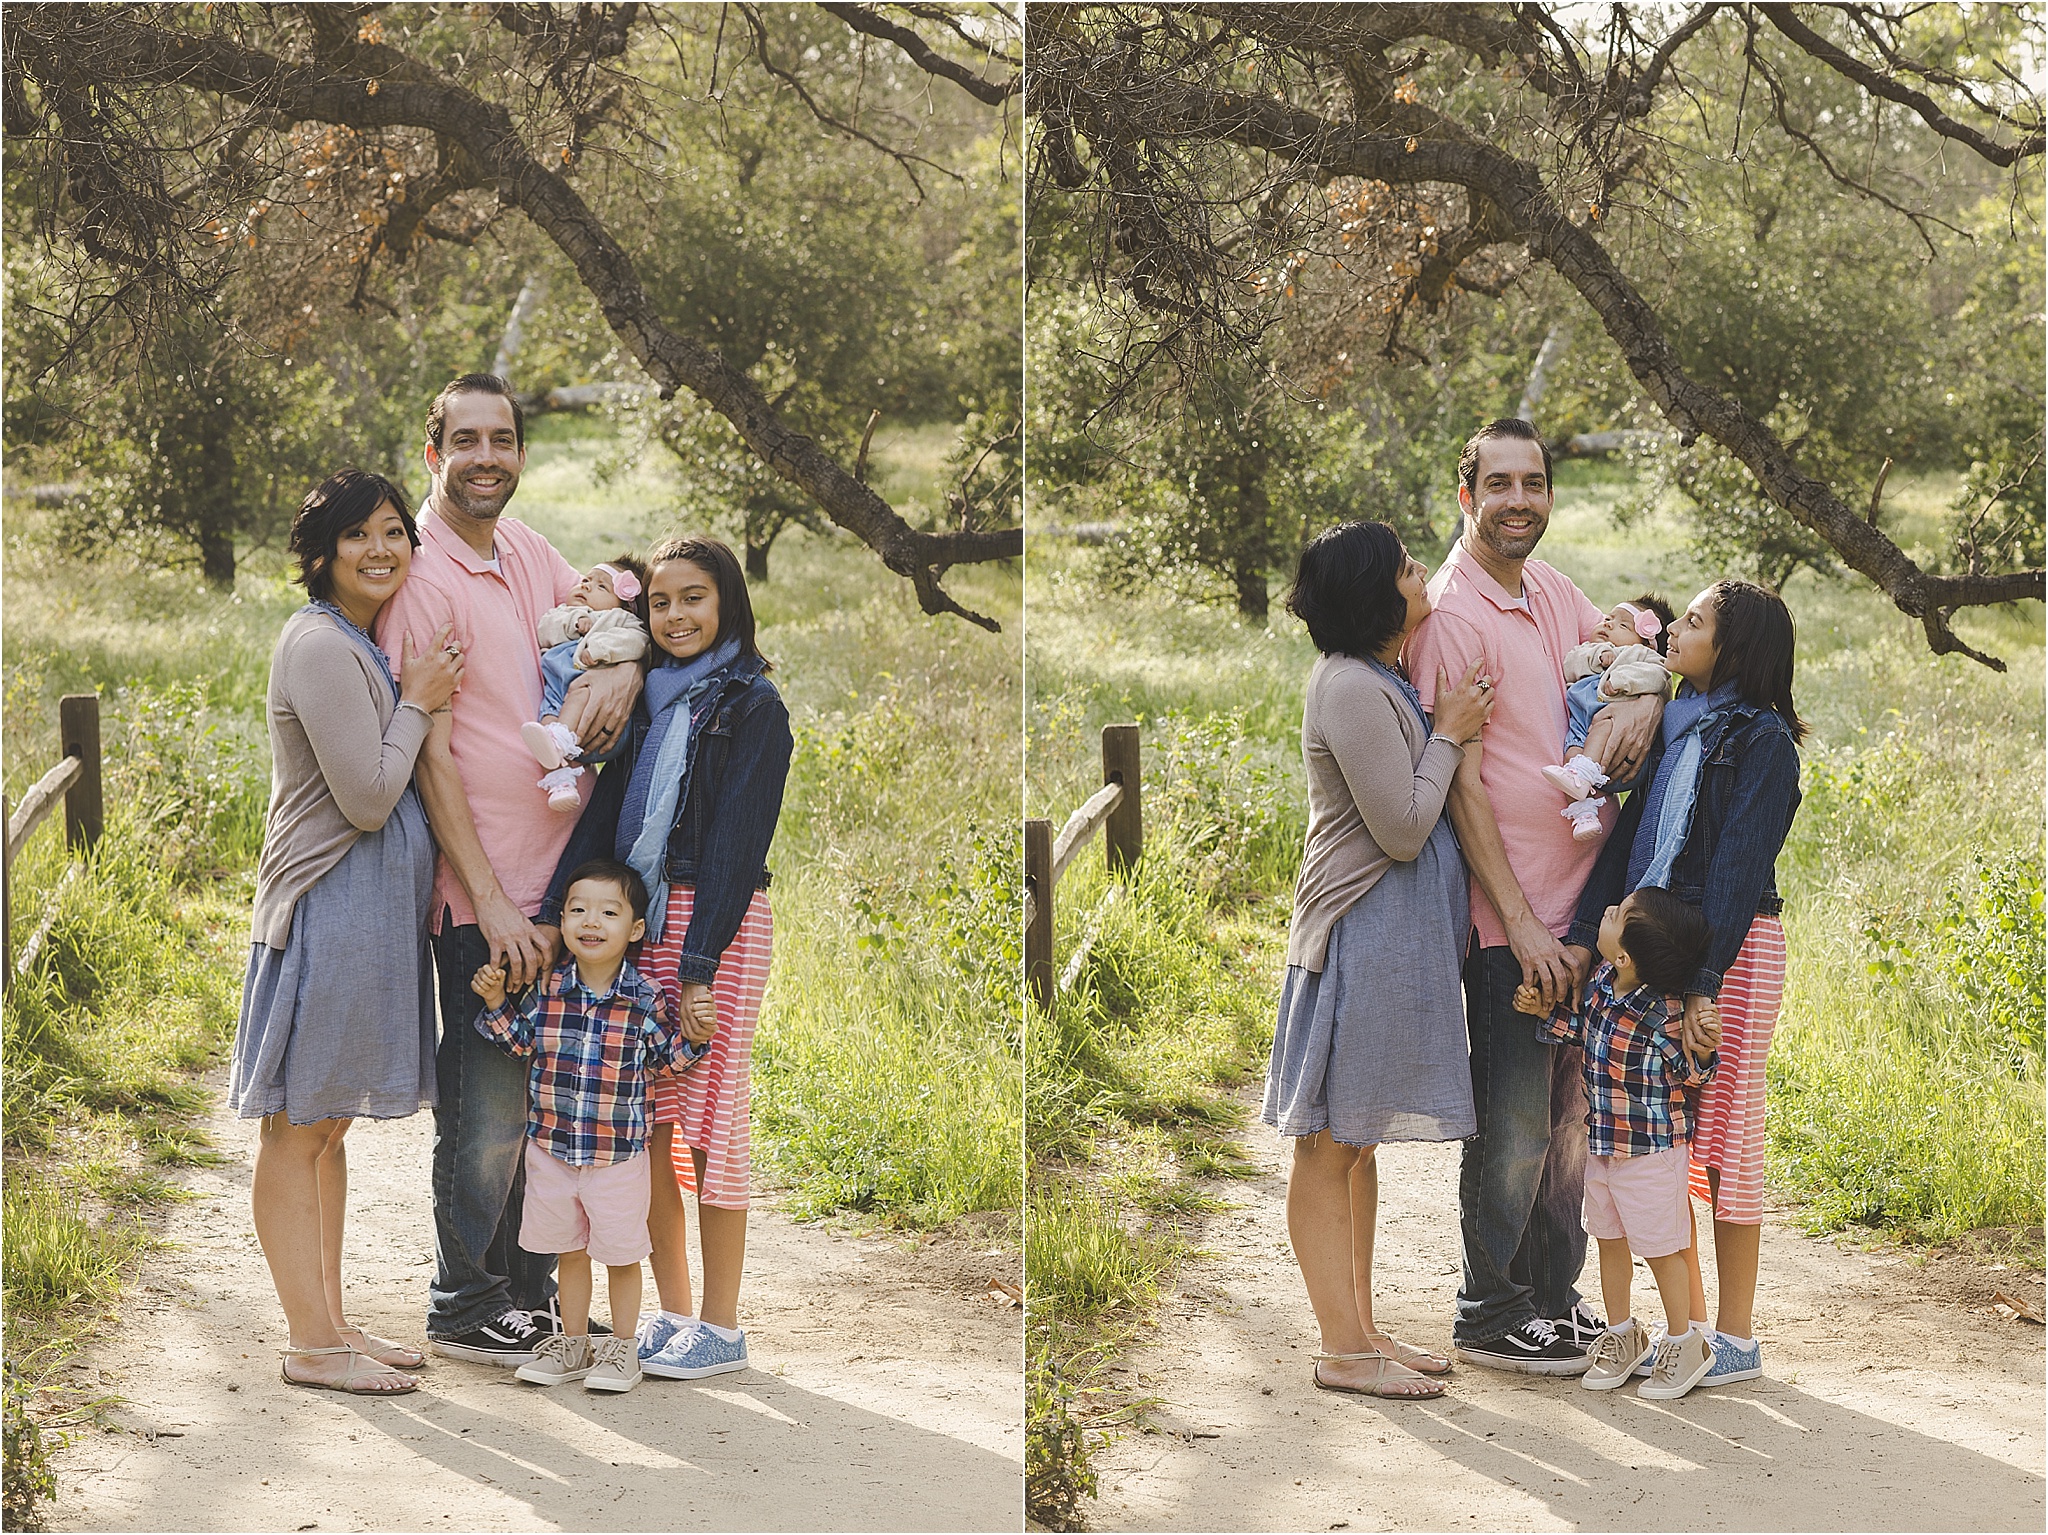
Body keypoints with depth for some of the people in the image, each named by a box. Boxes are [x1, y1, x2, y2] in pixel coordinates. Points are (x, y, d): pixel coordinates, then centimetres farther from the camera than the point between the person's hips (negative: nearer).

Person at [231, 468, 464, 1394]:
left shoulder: (367, 646, 15)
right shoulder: (319, 646, -16)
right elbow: (368, 798, -19)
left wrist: (420, 698, 11)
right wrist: (417, 701, -10)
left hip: (375, 907, 10)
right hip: (326, 904, -10)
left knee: (327, 1125, 15)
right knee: (299, 1128, -3)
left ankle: (330, 1322, 22)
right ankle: (313, 1343, -1)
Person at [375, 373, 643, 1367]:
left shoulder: (523, 549, 8)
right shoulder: (422, 578, -13)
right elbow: (430, 757, -15)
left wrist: (619, 668, -3)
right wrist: (493, 903, -17)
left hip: (559, 876, 7)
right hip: (482, 894, -7)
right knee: (487, 1114, 0)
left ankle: (530, 1293, 27)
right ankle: (463, 1311, 14)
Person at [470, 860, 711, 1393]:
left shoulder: (647, 999, -9)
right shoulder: (548, 989, -3)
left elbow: (666, 1057, 0)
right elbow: (520, 1042, 7)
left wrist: (693, 1038, -19)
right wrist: (496, 1003, -7)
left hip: (619, 1153, -3)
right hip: (551, 1147, 3)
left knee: (620, 1253, 7)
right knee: (569, 1250, 16)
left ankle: (621, 1348, 22)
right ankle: (572, 1341, 30)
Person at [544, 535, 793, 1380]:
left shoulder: (752, 704, -4)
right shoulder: (645, 698, 14)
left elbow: (736, 837, -11)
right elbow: (602, 812, 7)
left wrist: (700, 964, -18)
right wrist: (548, 920, -6)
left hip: (717, 921, -6)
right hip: (635, 921, 6)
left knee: (706, 1118, -4)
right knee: (644, 1123, 5)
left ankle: (720, 1327, 4)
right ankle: (671, 1311, 16)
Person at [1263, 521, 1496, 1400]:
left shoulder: (1376, 681, 13)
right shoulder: (1352, 690, -19)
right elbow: (1403, 828, -19)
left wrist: (1447, 726, 8)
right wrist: (1449, 735, -10)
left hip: (1395, 934, 10)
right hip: (1362, 931, -10)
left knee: (1356, 1144, 15)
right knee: (1332, 1145, -4)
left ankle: (1359, 1331, 22)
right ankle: (1343, 1350, 0)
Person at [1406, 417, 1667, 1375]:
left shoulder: (1550, 591, 9)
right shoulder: (1451, 614, -13)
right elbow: (1461, 786, -15)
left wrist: (1644, 696, -3)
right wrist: (1521, 921, -17)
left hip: (1584, 902, 7)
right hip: (1510, 918, -7)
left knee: (1572, 1115, 14)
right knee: (1514, 1125, 0)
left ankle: (1554, 1299, 26)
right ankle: (1488, 1318, 12)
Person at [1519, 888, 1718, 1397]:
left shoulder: (1664, 1016, -28)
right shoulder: (1600, 981, -6)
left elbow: (1695, 1075, -17)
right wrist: (1546, 1010, 0)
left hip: (1651, 1149, -8)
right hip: (1602, 1140, 8)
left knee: (1660, 1247, 6)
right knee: (1609, 1238, 18)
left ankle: (1683, 1341, 24)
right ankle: (1622, 1334, 34)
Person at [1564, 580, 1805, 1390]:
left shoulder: (1763, 739, -8)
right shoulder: (1672, 728, 13)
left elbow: (1738, 865, -15)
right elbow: (1627, 836, 7)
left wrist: (1704, 979, -22)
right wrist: (1581, 938, -5)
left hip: (1731, 946, -7)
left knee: (1721, 1137, -2)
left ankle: (1735, 1336, 7)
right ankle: (1686, 1322, 17)